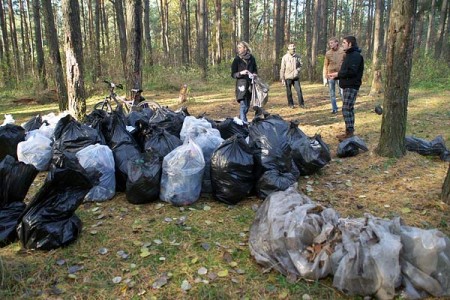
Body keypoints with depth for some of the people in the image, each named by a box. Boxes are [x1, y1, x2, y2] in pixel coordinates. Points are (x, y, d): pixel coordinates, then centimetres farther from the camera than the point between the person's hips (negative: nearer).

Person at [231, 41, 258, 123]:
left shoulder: (251, 58, 7)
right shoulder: (237, 59, 0)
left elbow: (255, 70, 19)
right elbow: (233, 74, -1)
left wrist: (254, 74, -3)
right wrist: (241, 73, -18)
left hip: (250, 84, 4)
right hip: (241, 84, -4)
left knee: (247, 105, 9)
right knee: (243, 105, -13)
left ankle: (241, 120, 25)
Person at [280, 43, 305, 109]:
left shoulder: (297, 56, 2)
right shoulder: (285, 57, -6)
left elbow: (300, 65, 12)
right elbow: (282, 69, -3)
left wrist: (298, 70, -10)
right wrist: (282, 79, -4)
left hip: (296, 77, 2)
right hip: (288, 77, -2)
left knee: (299, 90, -4)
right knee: (289, 91, 7)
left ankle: (301, 103, 6)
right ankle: (290, 104, 20)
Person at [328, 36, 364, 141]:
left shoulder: (356, 55, -14)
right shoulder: (349, 55, 19)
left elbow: (352, 71, -24)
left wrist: (338, 74, -16)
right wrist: (335, 76, 9)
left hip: (351, 86, -10)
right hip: (347, 86, 10)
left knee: (346, 109, -12)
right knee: (348, 109, 12)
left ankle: (350, 133, -8)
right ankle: (349, 132, 18)